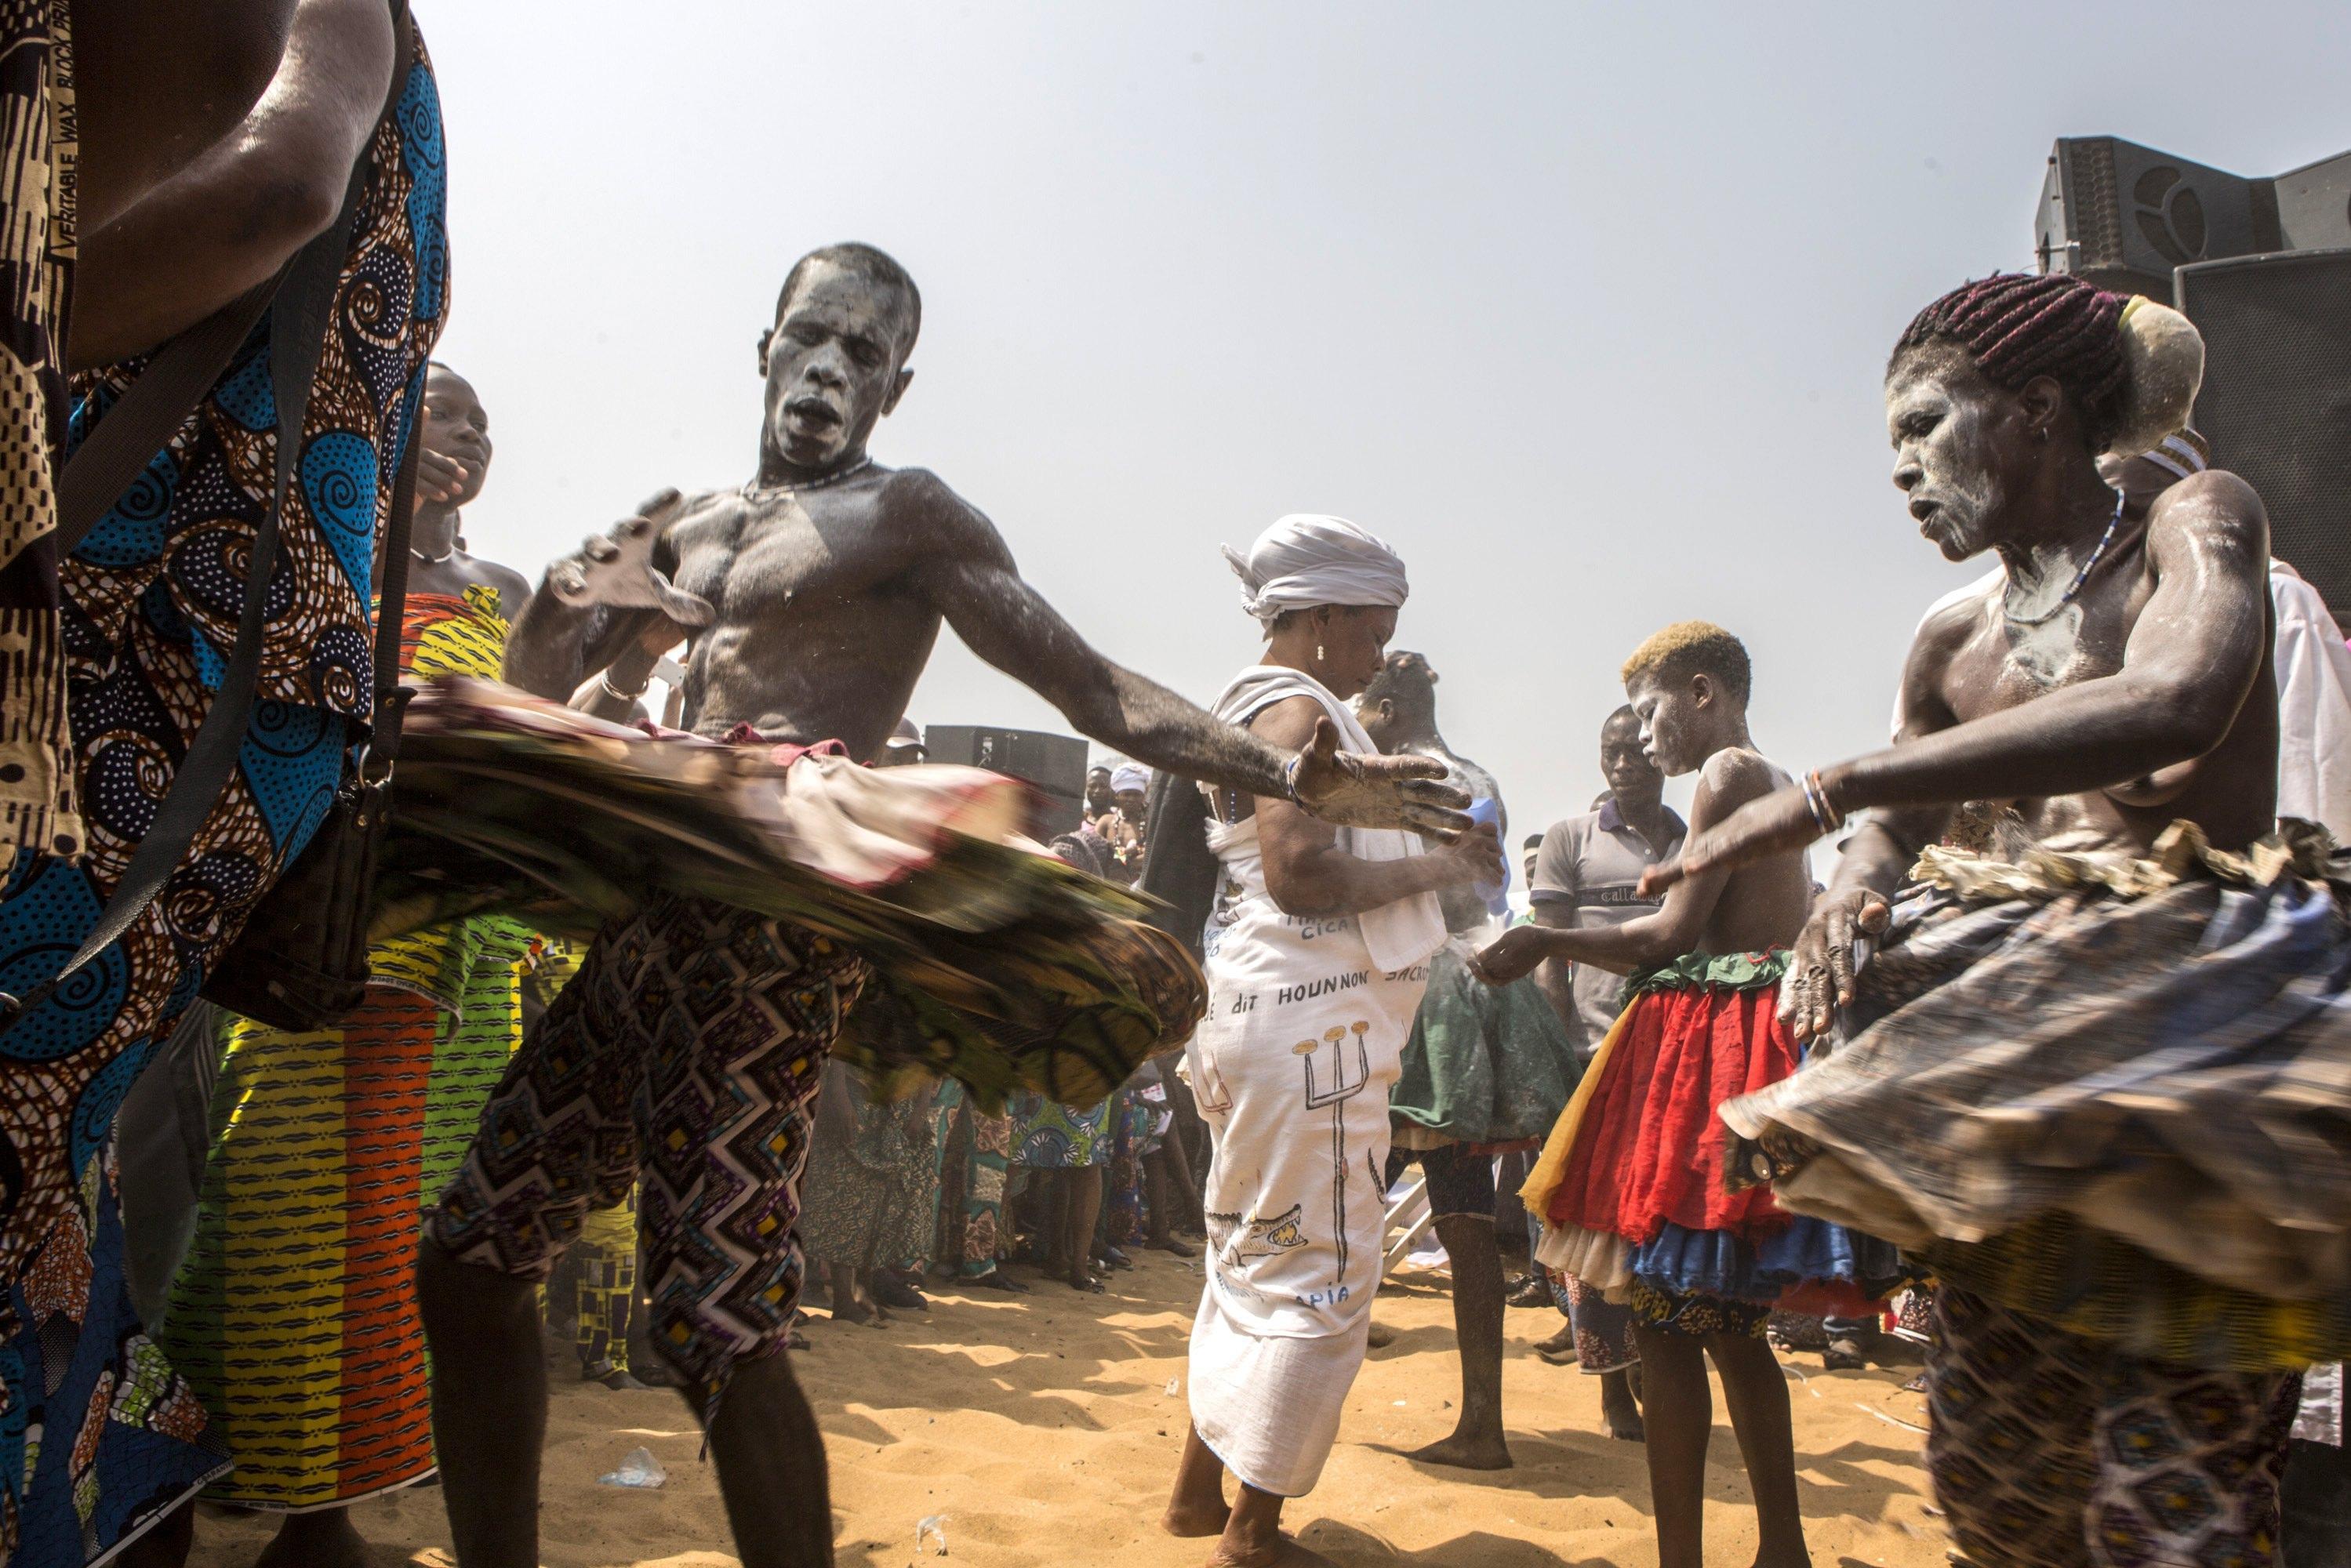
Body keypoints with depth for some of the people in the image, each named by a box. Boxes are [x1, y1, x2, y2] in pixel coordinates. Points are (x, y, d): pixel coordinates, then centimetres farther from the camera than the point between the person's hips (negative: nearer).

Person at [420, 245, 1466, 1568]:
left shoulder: (907, 515, 4)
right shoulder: (691, 524, 24)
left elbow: (1094, 688, -3)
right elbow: (535, 683, 25)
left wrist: (1292, 776, -14)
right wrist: (576, 594, 1)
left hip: (776, 925, -8)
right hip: (655, 920, 8)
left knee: (718, 1321, -14)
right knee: (472, 1258, 11)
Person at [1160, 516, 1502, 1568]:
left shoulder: (1247, 711, 19)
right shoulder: (1298, 711, -11)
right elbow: (1300, 872, -23)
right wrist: (1441, 866, -13)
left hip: (1250, 1005, 10)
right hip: (1308, 1015, -10)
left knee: (1256, 1258, 18)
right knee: (1319, 1273, -2)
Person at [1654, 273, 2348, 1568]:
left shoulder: (2198, 523, 0)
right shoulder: (1950, 653, 16)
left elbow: (2174, 706, -22)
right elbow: (1893, 837, 22)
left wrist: (1821, 793, -25)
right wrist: (1843, 905, -5)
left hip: (2201, 1022, -5)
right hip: (2013, 1043, 6)